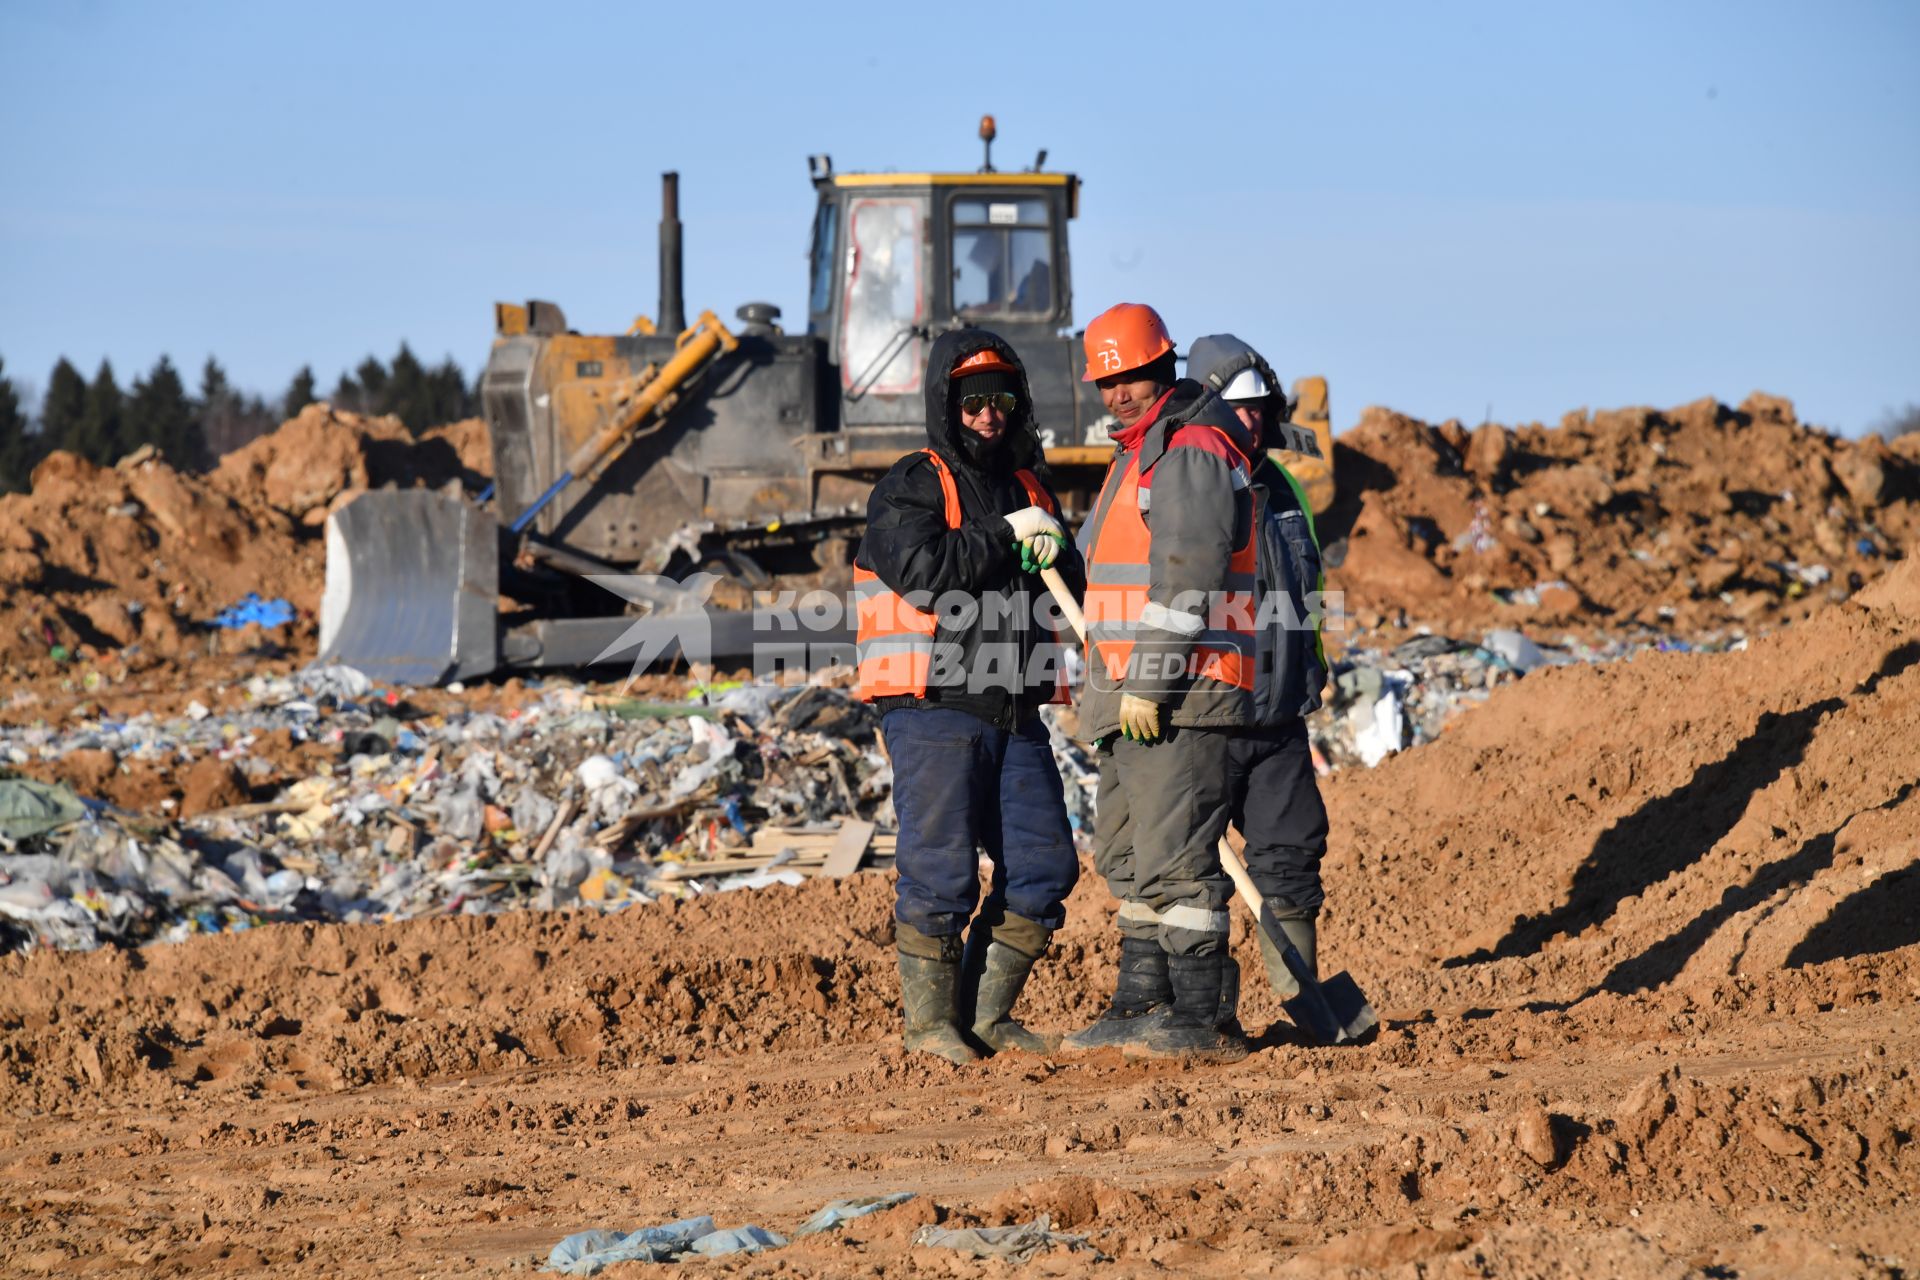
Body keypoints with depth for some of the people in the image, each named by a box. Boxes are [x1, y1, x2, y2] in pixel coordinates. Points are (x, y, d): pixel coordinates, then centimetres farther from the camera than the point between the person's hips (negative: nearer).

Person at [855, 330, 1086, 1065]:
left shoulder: (1029, 488, 19)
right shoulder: (911, 487, -2)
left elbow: (1071, 595, 16)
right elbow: (923, 572, -18)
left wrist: (1054, 554, -6)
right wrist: (1005, 538, -11)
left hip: (1015, 715, 7)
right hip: (934, 709, -7)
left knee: (1044, 865, 3)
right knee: (940, 870, -7)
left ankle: (986, 1013, 13)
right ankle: (930, 1020, 4)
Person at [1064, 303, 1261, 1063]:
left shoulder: (1192, 453, -11)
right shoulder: (1137, 457, 22)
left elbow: (1185, 577, -20)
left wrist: (1149, 681, -22)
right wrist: (1098, 680, 24)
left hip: (1181, 695, -11)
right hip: (1133, 700, 11)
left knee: (1174, 857, -13)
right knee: (1128, 855, 15)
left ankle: (1203, 1020, -13)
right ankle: (1143, 1006, 21)